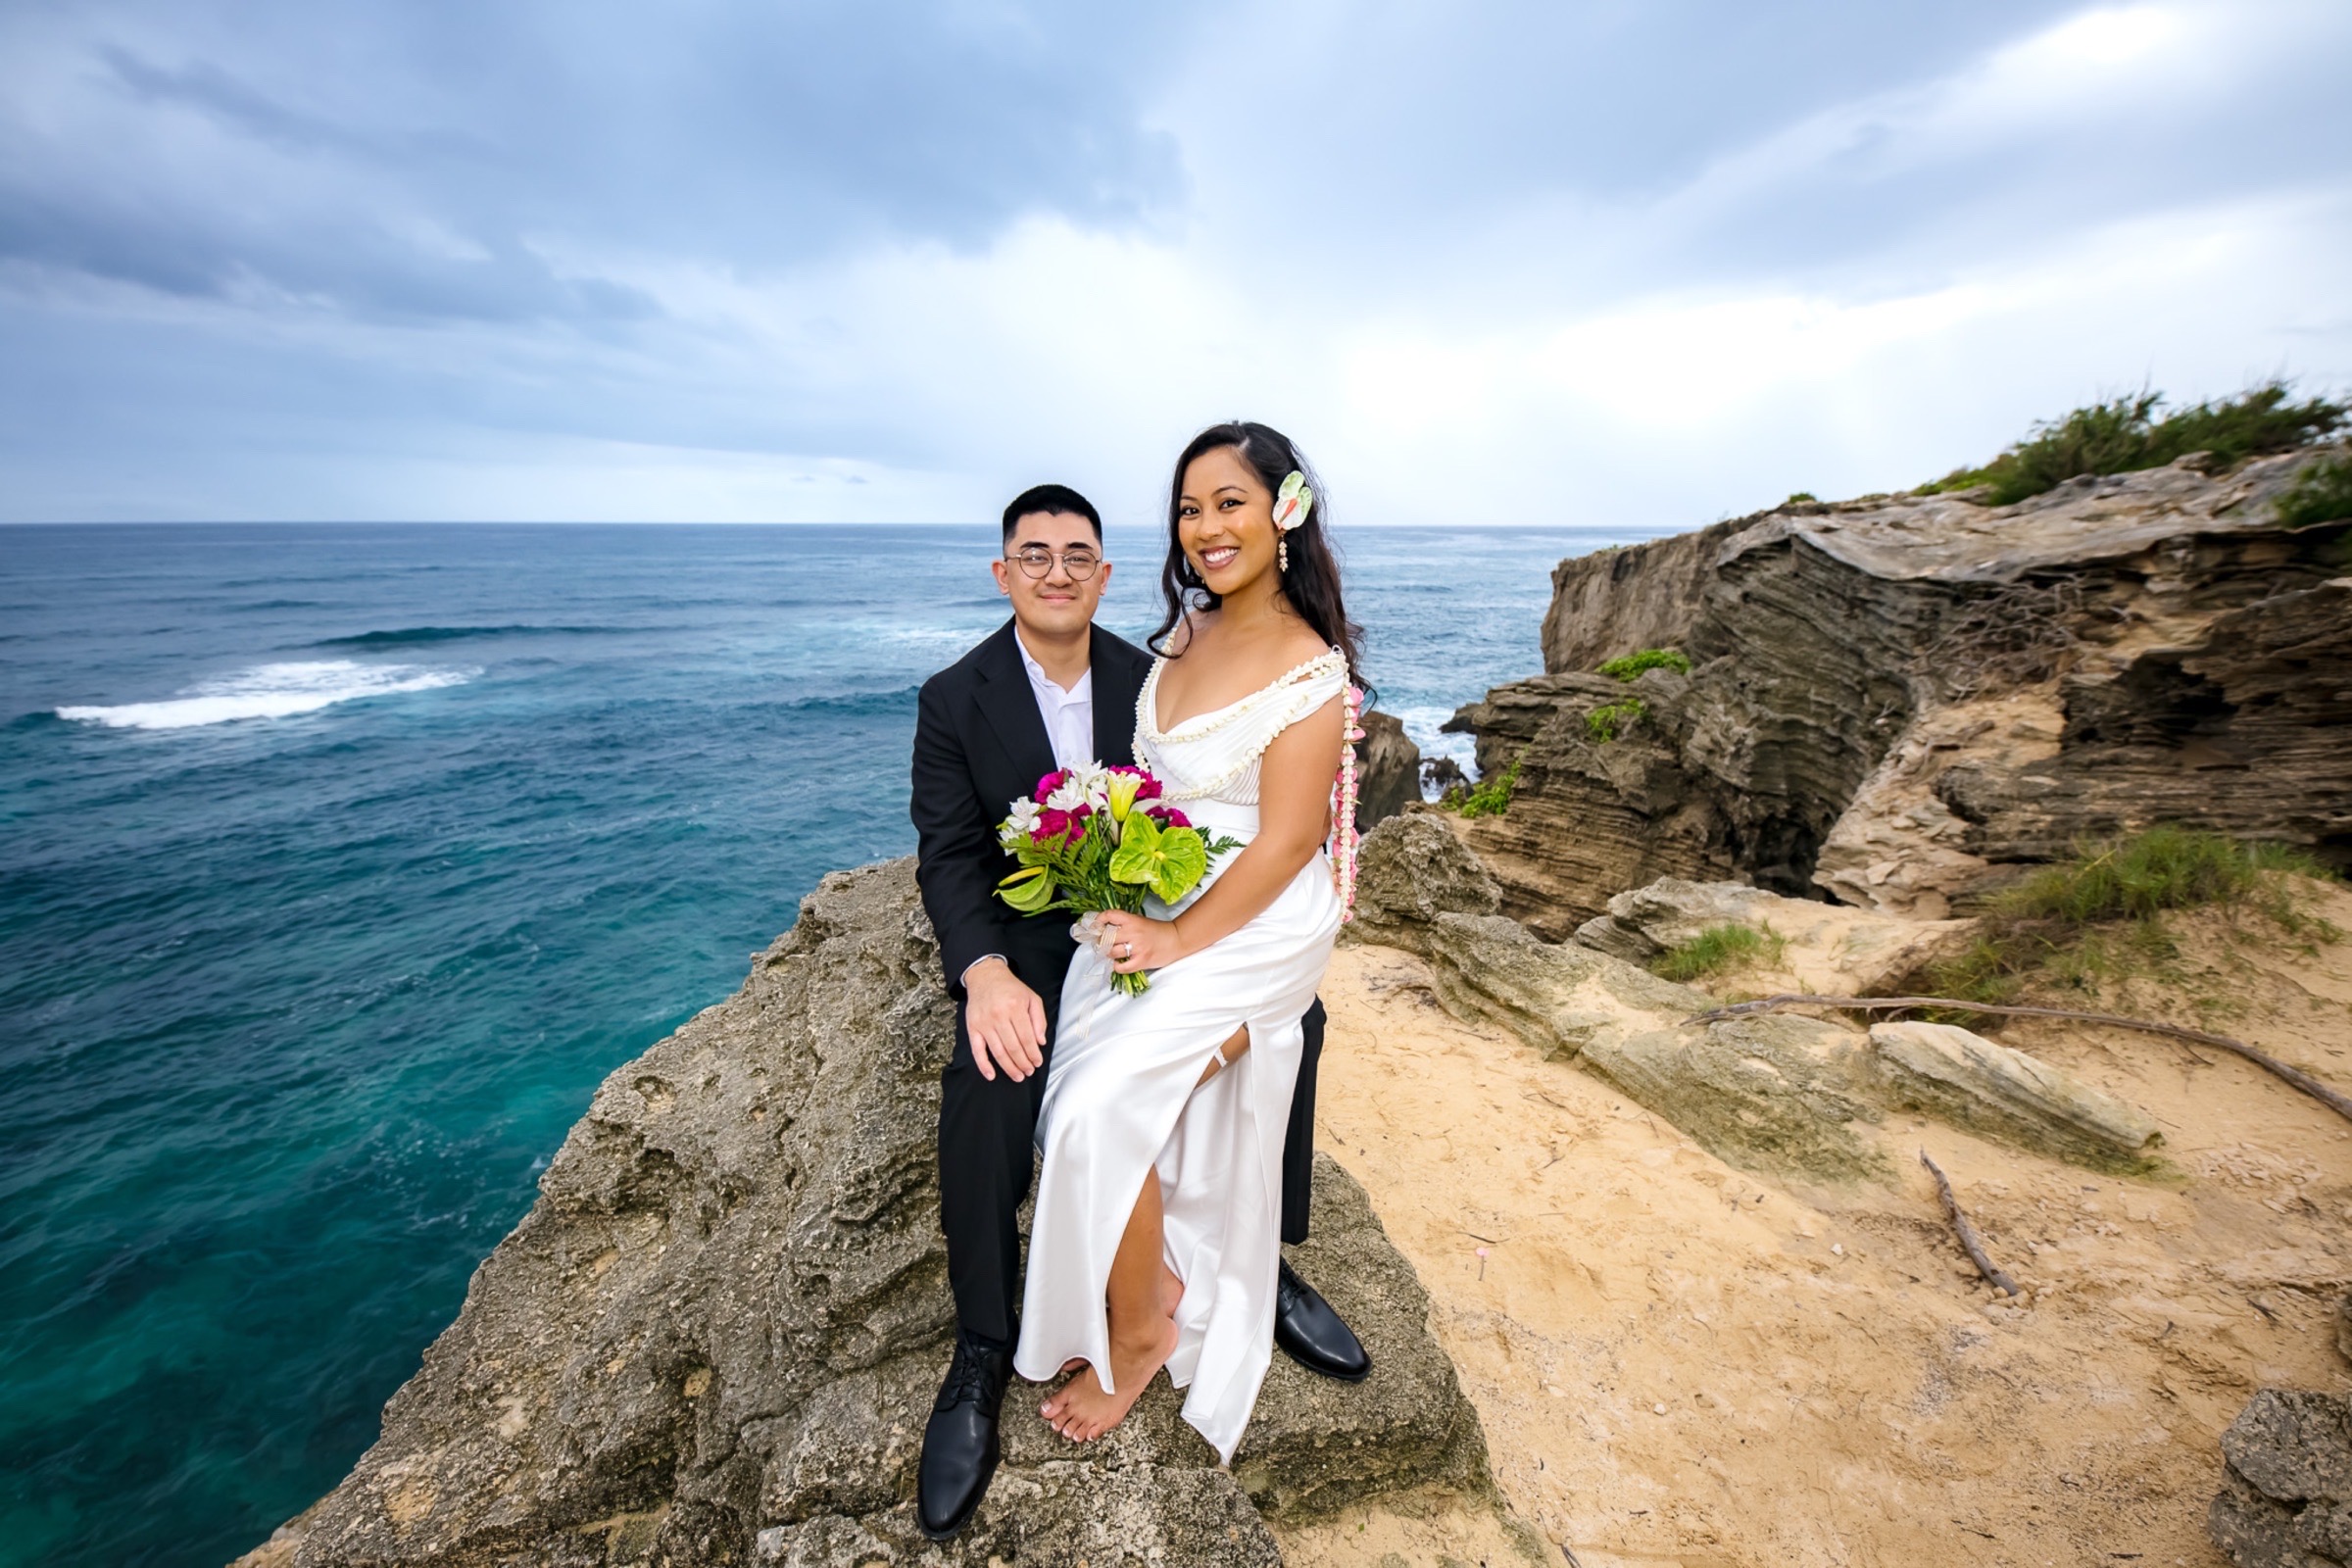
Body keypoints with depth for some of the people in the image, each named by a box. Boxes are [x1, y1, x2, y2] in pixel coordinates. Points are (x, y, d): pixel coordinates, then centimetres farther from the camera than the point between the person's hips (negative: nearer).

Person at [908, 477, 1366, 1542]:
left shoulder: (1148, 679, 1)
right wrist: (985, 973, -30)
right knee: (987, 1085, -31)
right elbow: (949, 854, -11)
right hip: (1023, 937, -2)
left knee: (1289, 1012, -14)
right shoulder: (955, 698, -6)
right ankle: (982, 1353, -7)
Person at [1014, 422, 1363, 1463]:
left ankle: (1139, 1335, 14)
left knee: (1098, 1104, -14)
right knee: (1078, 1092, -4)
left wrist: (1179, 942, -14)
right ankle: (1159, 1283, 25)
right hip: (1153, 906, 7)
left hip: (1254, 928, -6)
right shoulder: (1188, 630, 6)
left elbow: (1286, 843, -17)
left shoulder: (1308, 671, -17)